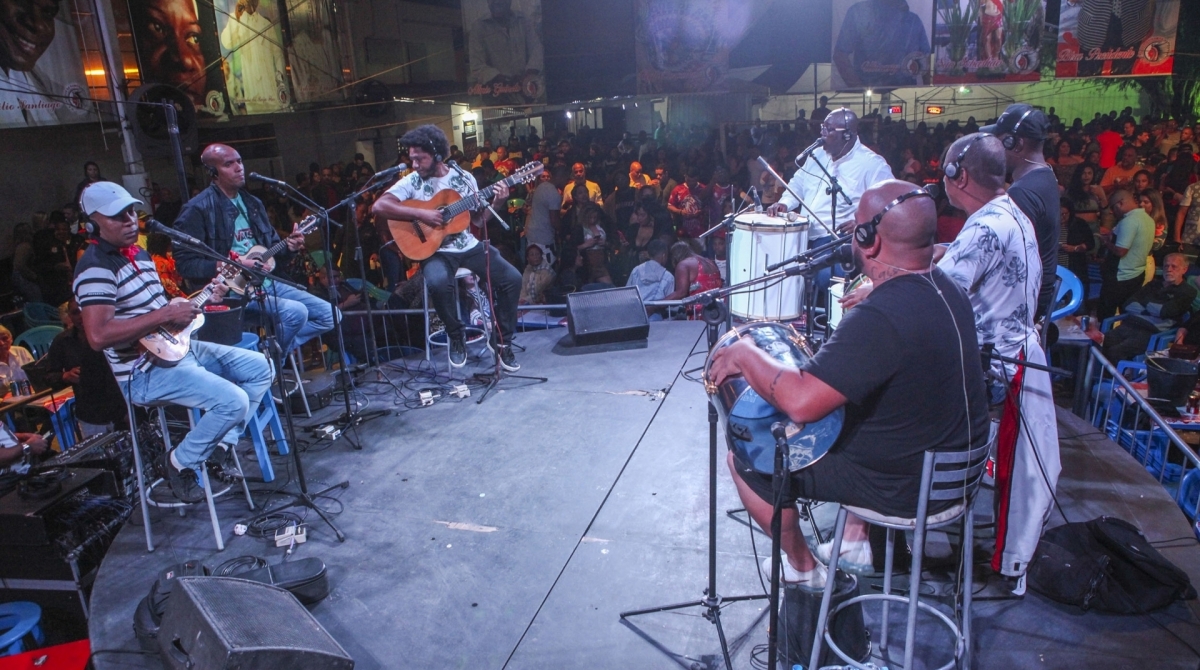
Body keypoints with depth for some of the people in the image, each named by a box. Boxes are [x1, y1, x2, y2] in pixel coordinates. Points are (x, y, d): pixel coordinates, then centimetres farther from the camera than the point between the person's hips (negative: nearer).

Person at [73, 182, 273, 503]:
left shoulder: (139, 254, 13)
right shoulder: (96, 267, -18)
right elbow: (98, 336, -29)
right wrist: (166, 314, -27)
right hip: (144, 371, -10)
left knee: (259, 368, 5)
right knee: (234, 401, -25)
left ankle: (223, 443, 10)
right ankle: (180, 463, -1)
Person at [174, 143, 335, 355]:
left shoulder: (252, 203, 14)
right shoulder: (198, 209, -9)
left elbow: (271, 246, 20)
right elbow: (185, 264, -13)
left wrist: (288, 247, -3)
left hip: (266, 282, 8)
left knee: (329, 315, -1)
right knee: (295, 312, -29)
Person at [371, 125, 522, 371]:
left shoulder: (464, 178, 4)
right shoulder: (412, 182, -4)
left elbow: (477, 221, 8)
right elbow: (378, 207, -18)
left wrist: (494, 203, -10)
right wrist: (420, 214, -24)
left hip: (469, 247, 3)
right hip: (435, 251, -3)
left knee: (512, 278, -15)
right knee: (438, 283, -37)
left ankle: (502, 341, 2)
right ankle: (456, 337, -8)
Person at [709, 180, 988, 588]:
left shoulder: (880, 318, -31)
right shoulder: (946, 290, -2)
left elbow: (800, 402, -35)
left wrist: (746, 355, -20)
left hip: (904, 487, -8)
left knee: (746, 458, 4)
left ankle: (802, 568, 23)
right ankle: (855, 539, 33)